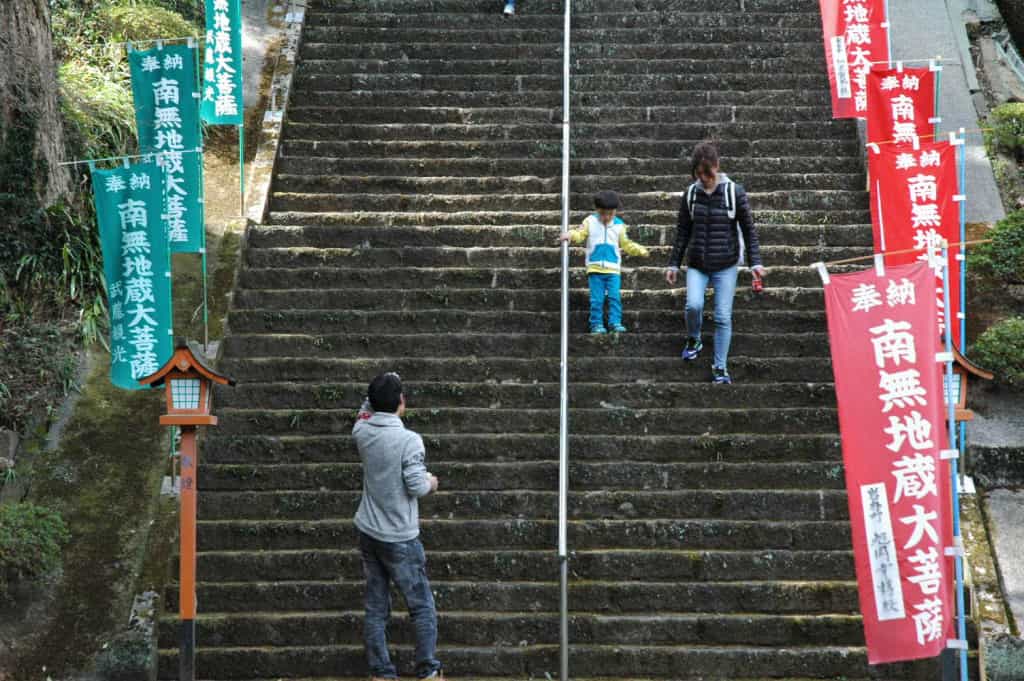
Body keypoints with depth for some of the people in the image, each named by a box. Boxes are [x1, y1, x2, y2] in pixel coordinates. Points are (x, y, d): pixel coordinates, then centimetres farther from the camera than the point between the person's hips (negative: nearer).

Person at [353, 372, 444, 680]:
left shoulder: (362, 433, 0)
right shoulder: (409, 440, -18)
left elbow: (364, 414, 24)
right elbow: (416, 486, -18)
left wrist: (379, 390, 18)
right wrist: (430, 483, 2)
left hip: (368, 535, 6)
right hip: (400, 539, -6)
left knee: (376, 608, 9)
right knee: (422, 608, 6)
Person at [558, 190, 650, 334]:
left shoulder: (619, 225, 8)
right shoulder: (590, 222, 5)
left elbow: (626, 244, 14)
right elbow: (580, 234, 0)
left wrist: (640, 250, 2)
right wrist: (570, 235, -21)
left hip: (613, 269, 1)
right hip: (595, 268, -1)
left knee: (615, 297, -8)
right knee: (597, 299, -3)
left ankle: (615, 322, -5)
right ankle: (597, 324, 2)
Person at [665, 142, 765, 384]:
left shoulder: (734, 192, -5)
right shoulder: (691, 194, 2)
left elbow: (749, 229, 0)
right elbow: (682, 232, 10)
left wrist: (755, 262, -5)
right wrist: (673, 264, 10)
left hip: (726, 266, -1)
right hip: (697, 264, 1)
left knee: (723, 317, -3)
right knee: (693, 305, -20)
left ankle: (720, 367, 10)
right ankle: (693, 341, 10)